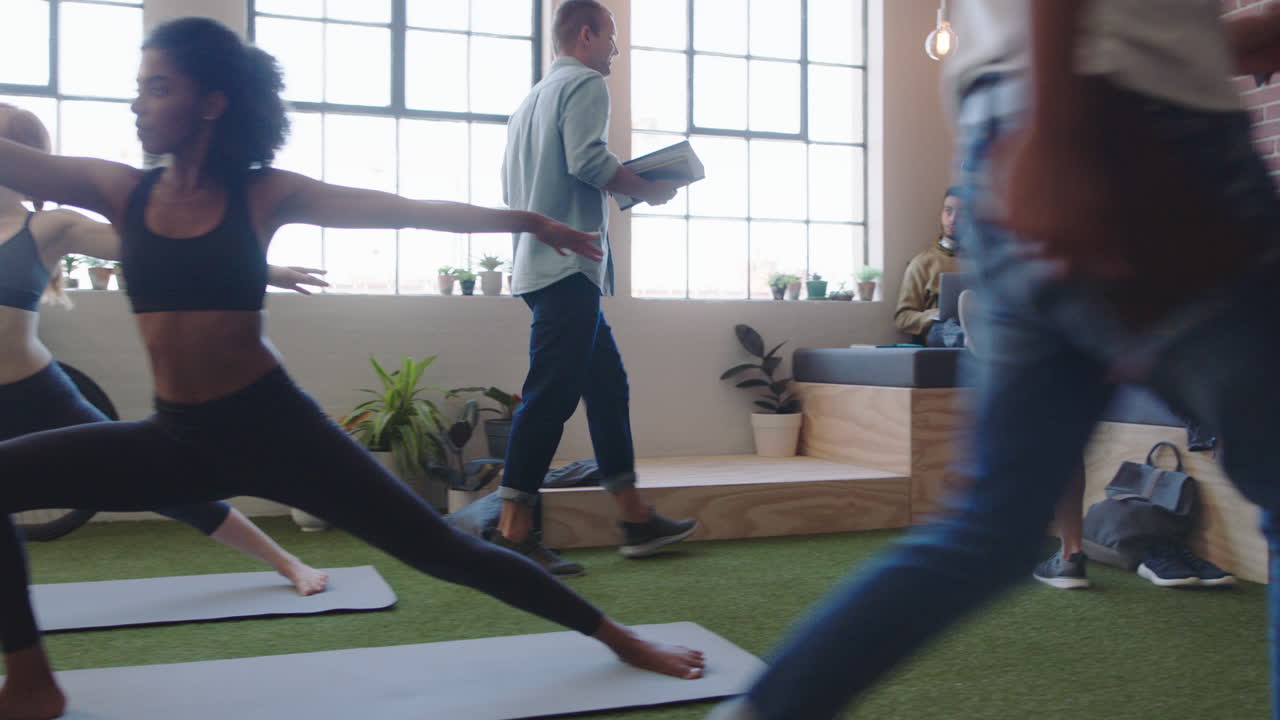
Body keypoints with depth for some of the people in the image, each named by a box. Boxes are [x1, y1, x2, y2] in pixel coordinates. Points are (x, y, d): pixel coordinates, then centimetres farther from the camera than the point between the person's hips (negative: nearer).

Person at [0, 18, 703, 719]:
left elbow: (406, 209, -7)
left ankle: (617, 637, 13)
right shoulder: (118, 191, 2)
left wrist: (530, 221, -9)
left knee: (442, 550, -3)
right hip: (172, 437, 4)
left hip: (273, 428, -4)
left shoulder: (263, 194, -5)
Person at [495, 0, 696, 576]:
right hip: (570, 265, -10)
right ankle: (512, 532, -8)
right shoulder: (585, 84, -2)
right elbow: (587, 160, -19)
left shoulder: (534, 97, 26)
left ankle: (635, 518, 15)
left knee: (608, 383, 11)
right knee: (551, 395, -10)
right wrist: (648, 189, -4)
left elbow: (512, 189, 25)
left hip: (540, 263, 10)